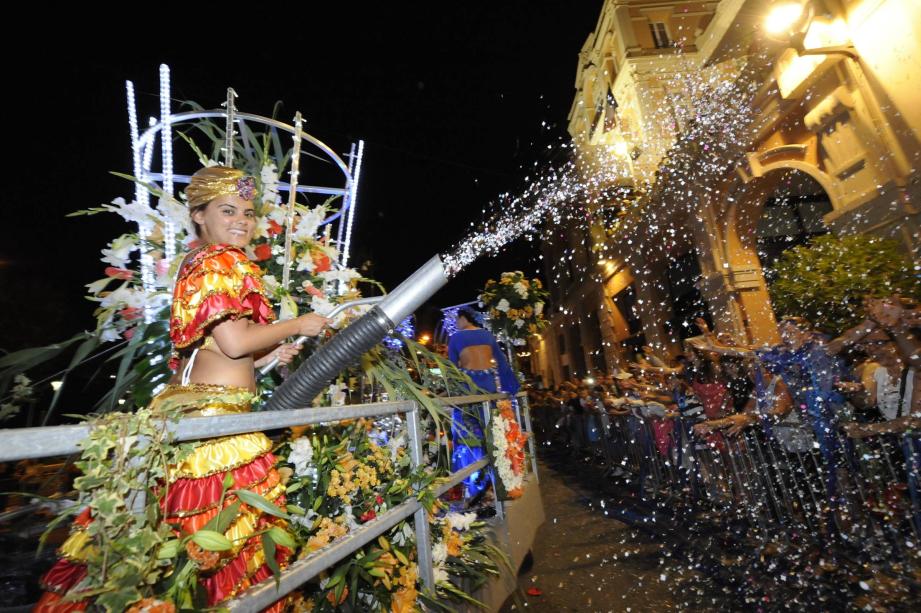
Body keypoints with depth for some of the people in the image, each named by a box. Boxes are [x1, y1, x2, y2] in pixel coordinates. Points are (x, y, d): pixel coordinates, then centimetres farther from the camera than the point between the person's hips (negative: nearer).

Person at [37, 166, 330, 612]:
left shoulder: (196, 265, 20)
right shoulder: (221, 262, -9)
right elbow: (235, 341, -18)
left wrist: (265, 358, 14)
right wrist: (298, 325, -7)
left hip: (189, 404, 10)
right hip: (216, 414, -10)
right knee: (231, 527, 0)